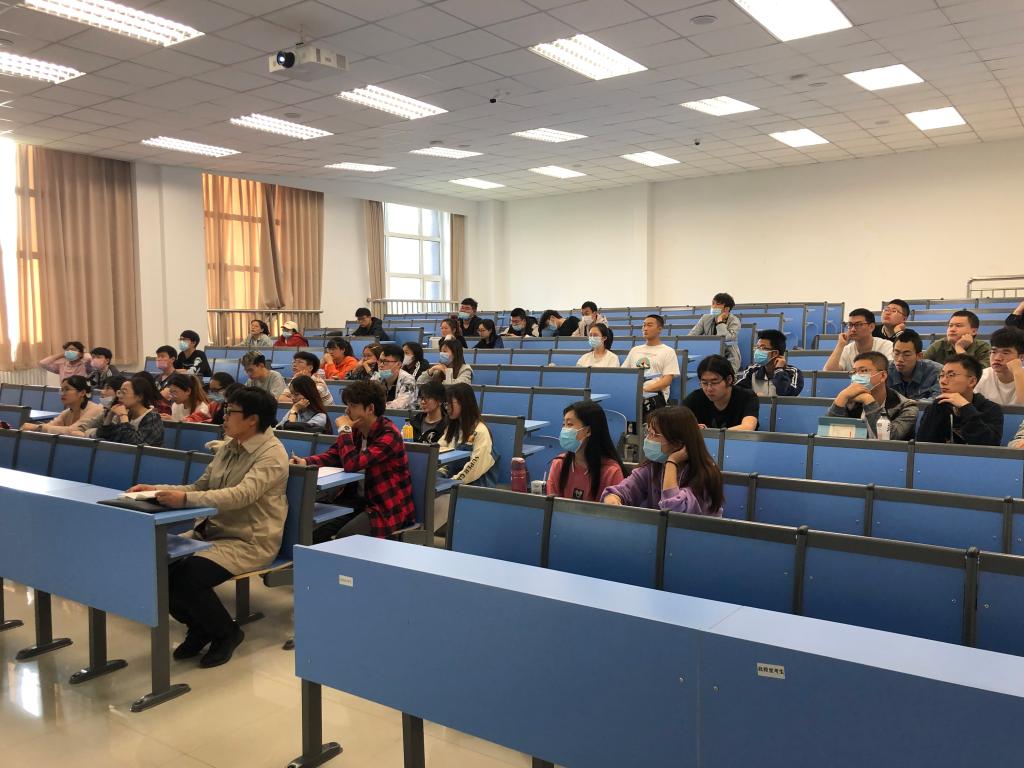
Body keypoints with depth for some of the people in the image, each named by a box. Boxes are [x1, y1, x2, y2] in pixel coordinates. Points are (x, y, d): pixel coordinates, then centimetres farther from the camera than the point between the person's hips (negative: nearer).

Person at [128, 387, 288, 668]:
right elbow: (199, 488, 16)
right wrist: (157, 490, 3)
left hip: (250, 542, -8)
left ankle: (226, 632, 2)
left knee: (188, 577, -26)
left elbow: (241, 495, -29)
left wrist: (184, 499, -35)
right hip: (211, 532, 8)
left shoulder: (271, 454, -15)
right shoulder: (228, 447, 11)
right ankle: (199, 626, 13)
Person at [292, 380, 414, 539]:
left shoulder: (388, 435, -20)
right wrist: (306, 462, -11)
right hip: (366, 501, 8)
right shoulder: (357, 430, 5)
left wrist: (345, 430, -19)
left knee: (344, 537, -26)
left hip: (390, 508, -8)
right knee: (316, 530, -5)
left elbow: (352, 464, -30)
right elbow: (333, 455, 7)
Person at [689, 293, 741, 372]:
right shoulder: (706, 318, 3)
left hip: (728, 360, -3)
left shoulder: (734, 321, -7)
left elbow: (727, 339, -25)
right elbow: (691, 336, -3)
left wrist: (719, 321, -17)